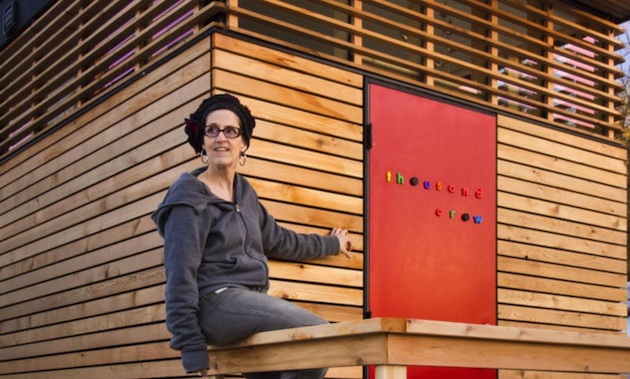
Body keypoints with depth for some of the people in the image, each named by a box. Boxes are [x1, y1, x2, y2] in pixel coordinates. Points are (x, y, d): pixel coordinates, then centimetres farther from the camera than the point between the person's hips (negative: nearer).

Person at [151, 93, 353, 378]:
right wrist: (192, 347, -17)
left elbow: (278, 240, 29)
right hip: (216, 301, -8)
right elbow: (180, 277, -12)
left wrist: (331, 244, 40)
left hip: (251, 301, 8)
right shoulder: (191, 197, -7)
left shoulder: (244, 191, 16)